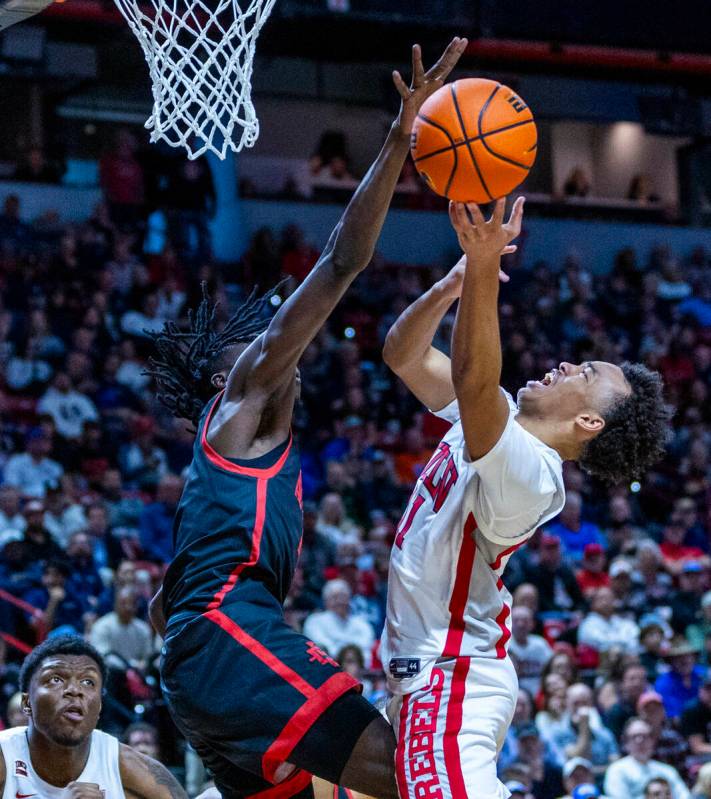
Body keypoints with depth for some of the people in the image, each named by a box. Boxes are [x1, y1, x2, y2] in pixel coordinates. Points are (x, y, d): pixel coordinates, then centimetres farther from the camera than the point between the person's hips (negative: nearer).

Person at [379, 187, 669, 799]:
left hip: (451, 683, -10)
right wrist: (454, 286, -10)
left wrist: (485, 265, -46)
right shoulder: (500, 420, 6)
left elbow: (474, 381, -40)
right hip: (428, 672, 10)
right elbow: (404, 356, 7)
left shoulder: (530, 475, -22)